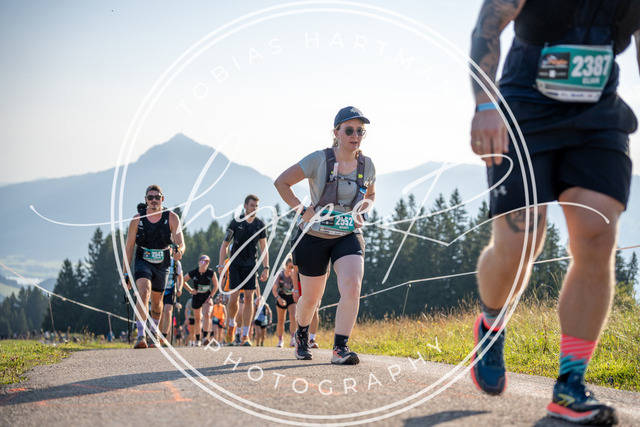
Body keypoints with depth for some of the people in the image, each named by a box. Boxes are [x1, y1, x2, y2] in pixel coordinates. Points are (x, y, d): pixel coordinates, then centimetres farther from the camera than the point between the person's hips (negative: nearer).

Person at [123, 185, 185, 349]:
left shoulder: (172, 218, -11)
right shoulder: (137, 219, -9)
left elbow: (181, 244, -17)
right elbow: (129, 246, -4)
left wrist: (179, 251, -41)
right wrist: (125, 272, -7)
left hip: (162, 264, 2)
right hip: (142, 262, -2)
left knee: (157, 301, 15)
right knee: (144, 292, -27)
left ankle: (154, 330, 43)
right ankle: (141, 335, -33)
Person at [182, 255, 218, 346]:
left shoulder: (211, 273, -14)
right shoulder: (193, 273, -14)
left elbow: (216, 285, -3)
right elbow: (183, 281, 2)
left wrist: (211, 296, -9)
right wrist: (190, 290, -5)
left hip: (207, 297, -1)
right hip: (197, 297, 1)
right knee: (197, 319, 6)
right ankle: (197, 340, 17)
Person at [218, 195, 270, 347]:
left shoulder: (260, 225, 3)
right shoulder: (236, 222, -3)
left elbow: (263, 248, 7)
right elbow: (224, 244, 1)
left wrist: (266, 268, -2)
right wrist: (221, 264, -6)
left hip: (250, 266, 2)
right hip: (235, 264, -2)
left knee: (249, 299, -5)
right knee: (233, 297, -7)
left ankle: (245, 335, -3)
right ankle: (231, 325, 22)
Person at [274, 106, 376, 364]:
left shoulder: (366, 165, -1)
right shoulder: (319, 160, -13)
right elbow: (282, 182, -9)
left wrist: (363, 211, -2)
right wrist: (303, 211, -17)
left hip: (349, 236, 2)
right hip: (315, 236, -2)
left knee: (352, 286, -24)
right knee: (311, 298, 10)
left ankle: (340, 348, -20)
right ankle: (301, 333, 42)